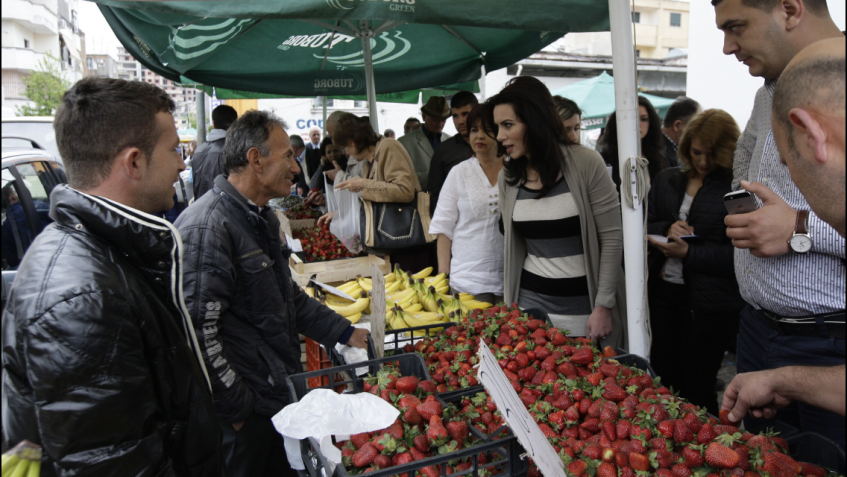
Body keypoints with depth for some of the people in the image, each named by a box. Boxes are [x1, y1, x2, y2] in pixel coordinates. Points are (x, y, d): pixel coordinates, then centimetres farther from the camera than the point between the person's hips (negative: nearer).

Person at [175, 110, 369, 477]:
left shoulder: (261, 218, 11)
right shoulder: (208, 227, -23)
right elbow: (200, 332, -26)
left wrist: (344, 332, 15)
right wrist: (237, 410, -18)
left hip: (278, 392, 9)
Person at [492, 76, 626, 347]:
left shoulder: (585, 163, -11)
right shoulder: (508, 178, 3)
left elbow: (612, 237, -10)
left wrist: (603, 306, -12)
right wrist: (510, 303, 8)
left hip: (584, 305, -3)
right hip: (531, 301, 4)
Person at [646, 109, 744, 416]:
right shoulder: (667, 180, 10)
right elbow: (644, 226, 12)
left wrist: (689, 252, -20)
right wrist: (667, 229, -8)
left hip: (709, 304, -5)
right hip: (664, 292, 6)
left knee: (696, 389, 4)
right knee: (664, 379, 17)